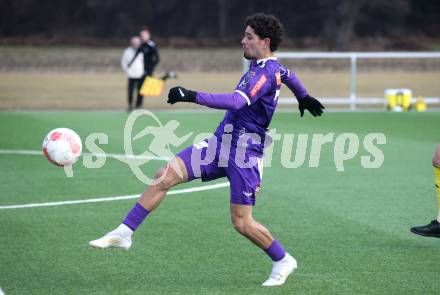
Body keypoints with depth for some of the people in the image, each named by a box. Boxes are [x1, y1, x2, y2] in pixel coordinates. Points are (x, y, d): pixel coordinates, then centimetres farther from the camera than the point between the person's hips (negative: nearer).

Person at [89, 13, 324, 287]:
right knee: (165, 175, -6)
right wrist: (304, 97, 53)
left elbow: (236, 101, -33)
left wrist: (193, 96, -38)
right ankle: (124, 233, -3)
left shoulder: (267, 72, -19)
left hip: (245, 153, -9)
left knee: (242, 223, -4)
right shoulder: (262, 65, 12)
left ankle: (283, 261, 21)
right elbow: (289, 75, 34)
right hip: (221, 142, 9)